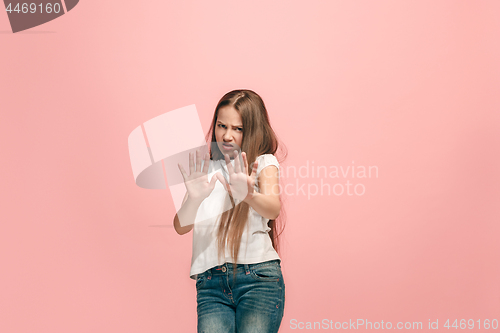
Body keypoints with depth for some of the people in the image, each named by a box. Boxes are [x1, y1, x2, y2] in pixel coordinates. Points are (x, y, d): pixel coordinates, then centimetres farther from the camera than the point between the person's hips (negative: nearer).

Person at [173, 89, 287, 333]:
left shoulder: (263, 163, 8)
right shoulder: (205, 169, 15)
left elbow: (273, 209, -13)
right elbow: (181, 227, 2)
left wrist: (249, 195, -35)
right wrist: (194, 198, -19)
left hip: (258, 277, -2)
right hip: (211, 281, 2)